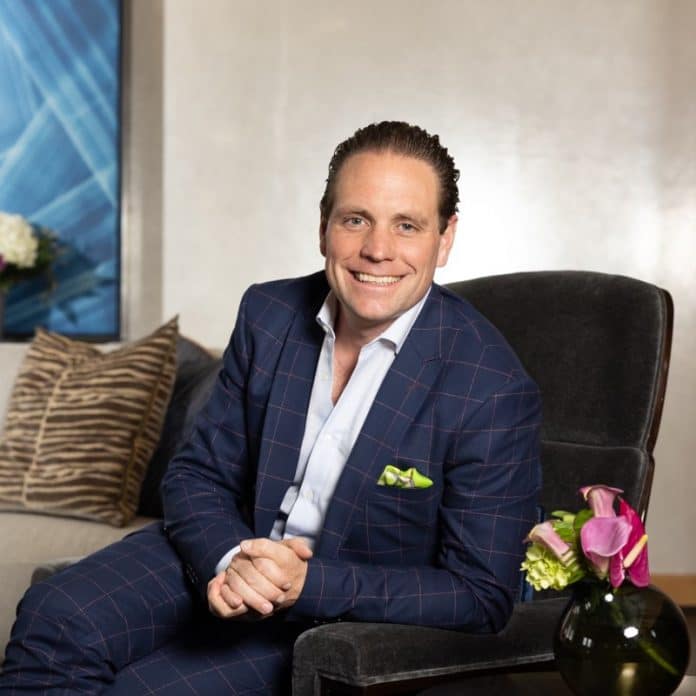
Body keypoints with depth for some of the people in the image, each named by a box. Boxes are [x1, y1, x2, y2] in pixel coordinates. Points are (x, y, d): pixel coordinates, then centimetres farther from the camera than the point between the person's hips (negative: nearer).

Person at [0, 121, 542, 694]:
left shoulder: (495, 393, -21)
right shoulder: (268, 313, -5)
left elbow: (482, 595, -18)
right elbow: (198, 476, 1)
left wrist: (309, 583, -28)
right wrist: (231, 560, -23)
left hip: (339, 619, -4)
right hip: (231, 550, 4)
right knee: (54, 619, -19)